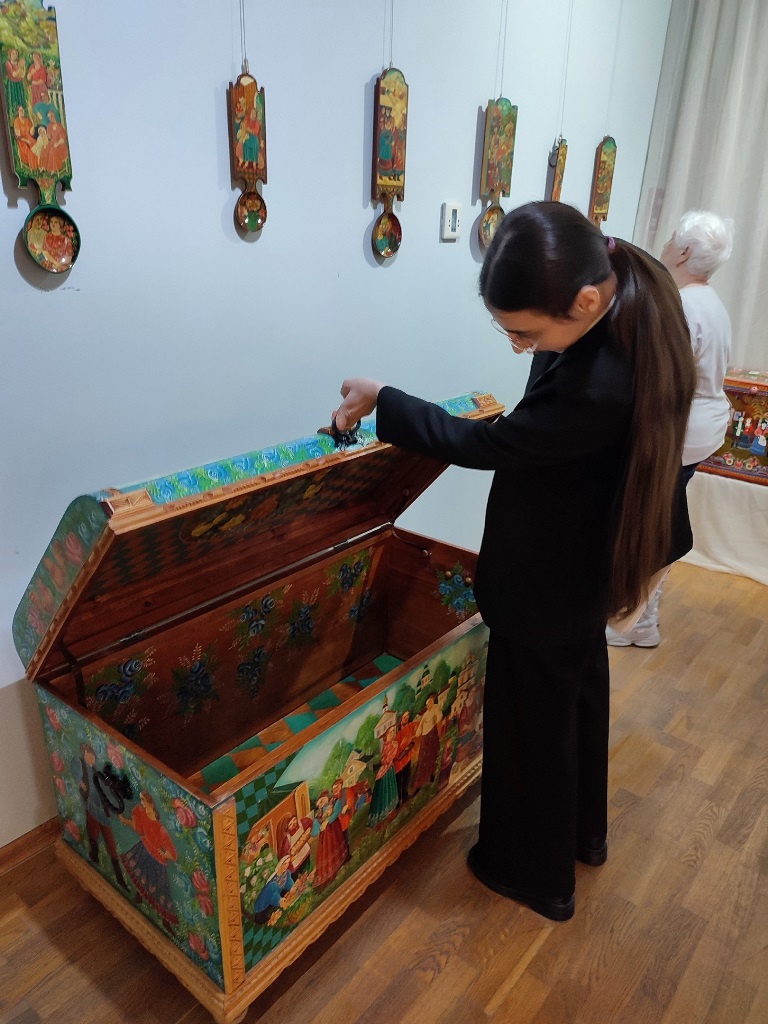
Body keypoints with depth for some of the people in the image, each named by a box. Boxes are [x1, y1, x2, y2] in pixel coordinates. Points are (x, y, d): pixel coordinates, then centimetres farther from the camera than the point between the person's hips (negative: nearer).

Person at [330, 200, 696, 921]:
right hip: (588, 560, 9)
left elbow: (481, 444, -24)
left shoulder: (597, 387, -39)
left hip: (545, 584, -9)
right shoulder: (637, 297, -11)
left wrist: (380, 400, -13)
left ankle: (535, 875, 41)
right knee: (579, 697, 27)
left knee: (531, 722, 14)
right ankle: (582, 833, 54)